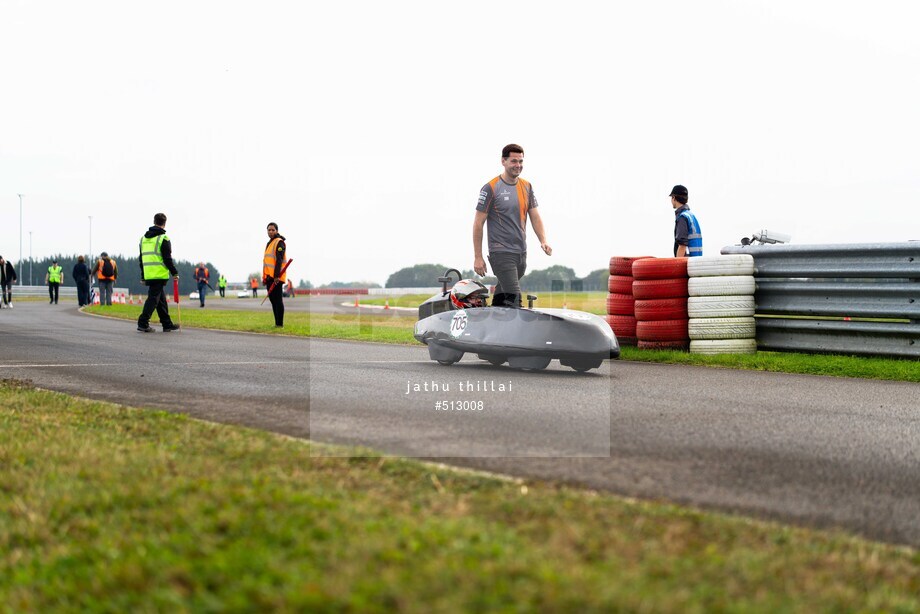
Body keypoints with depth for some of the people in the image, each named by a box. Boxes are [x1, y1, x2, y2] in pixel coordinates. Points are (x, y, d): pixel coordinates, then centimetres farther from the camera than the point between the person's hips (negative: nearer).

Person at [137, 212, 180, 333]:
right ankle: (143, 323, -14)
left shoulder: (144, 238, 16)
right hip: (159, 274, -7)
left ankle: (167, 324, 19)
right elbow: (167, 258, -10)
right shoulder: (163, 238, -7)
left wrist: (143, 276, 23)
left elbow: (141, 259, 19)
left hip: (148, 275, 7)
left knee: (161, 299, 14)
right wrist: (175, 273, -1)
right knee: (153, 298, -7)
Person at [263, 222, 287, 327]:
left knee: (277, 300, -8)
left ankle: (280, 323, -7)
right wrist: (264, 277, 21)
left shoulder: (279, 242, -8)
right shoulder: (269, 243, 21)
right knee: (272, 299, 11)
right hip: (269, 276, 10)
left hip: (276, 277, -10)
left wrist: (276, 276, -23)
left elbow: (279, 260, -17)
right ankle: (277, 323, 15)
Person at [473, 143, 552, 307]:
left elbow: (535, 216, 14)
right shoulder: (491, 188, -7)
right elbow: (478, 223, -5)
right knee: (513, 299, -17)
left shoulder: (526, 186, 11)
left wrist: (543, 241, -4)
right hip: (501, 252, -6)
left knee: (500, 301, 14)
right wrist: (478, 257, -7)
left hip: (521, 253, 6)